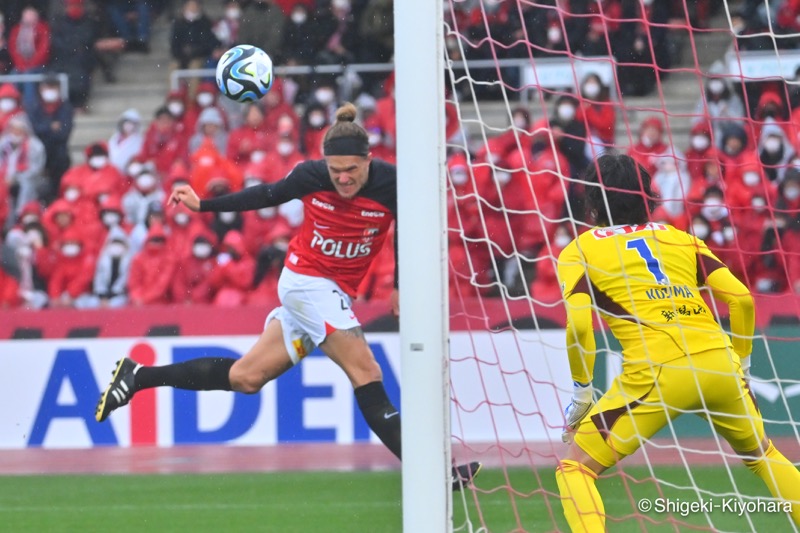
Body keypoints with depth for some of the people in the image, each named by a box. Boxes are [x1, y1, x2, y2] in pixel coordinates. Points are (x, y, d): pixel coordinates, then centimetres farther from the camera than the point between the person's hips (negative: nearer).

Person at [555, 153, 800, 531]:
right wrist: (741, 363, 23)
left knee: (575, 466, 8)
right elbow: (741, 297, 10)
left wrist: (581, 391, 5)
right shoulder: (680, 238, 20)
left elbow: (579, 323, -6)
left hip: (656, 372, -4)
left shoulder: (579, 251, 10)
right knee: (761, 455, 29)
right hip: (718, 360, 4)